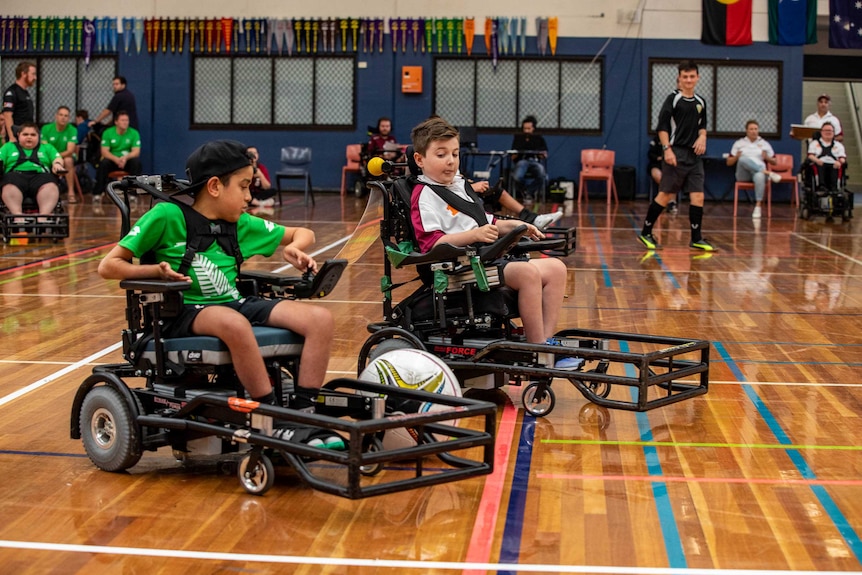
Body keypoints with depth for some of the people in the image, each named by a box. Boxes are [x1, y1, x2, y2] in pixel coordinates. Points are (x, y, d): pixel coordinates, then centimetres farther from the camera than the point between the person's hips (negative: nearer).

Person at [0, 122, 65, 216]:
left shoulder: (47, 148, 32)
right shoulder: (8, 147, 30)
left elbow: (57, 158, 17)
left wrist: (57, 164, -7)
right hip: (16, 174, 0)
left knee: (50, 186, -38)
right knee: (10, 186, -39)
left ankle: (45, 213, -58)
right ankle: (16, 213, -58)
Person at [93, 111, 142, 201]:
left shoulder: (134, 133, -3)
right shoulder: (107, 133, -4)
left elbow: (136, 151, -10)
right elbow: (104, 152, -10)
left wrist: (126, 157, -32)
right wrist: (116, 159, -30)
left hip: (127, 160, 0)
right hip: (112, 160, 0)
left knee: (136, 161, -31)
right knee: (103, 163, -32)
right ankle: (97, 193, -27)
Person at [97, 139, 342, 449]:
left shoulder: (242, 224, 11)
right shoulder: (167, 216, -5)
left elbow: (303, 234, 22)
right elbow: (109, 266, -4)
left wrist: (294, 249, -1)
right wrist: (157, 270, -17)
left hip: (234, 304, 6)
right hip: (184, 312, -6)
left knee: (320, 318, -15)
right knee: (234, 323, -41)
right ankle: (277, 424, -30)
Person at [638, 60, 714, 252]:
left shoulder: (700, 102, 13)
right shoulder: (673, 99, -5)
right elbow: (662, 127, -8)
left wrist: (702, 137, 3)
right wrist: (667, 149, -17)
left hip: (694, 155, 6)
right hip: (676, 153, -6)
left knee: (698, 196, 0)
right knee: (666, 194, -3)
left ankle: (697, 238, 6)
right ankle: (646, 233, 8)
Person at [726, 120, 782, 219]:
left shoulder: (764, 144, 18)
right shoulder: (739, 143, 16)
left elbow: (774, 162, 17)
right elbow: (729, 162, 12)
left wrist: (767, 158, -5)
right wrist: (736, 157, -8)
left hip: (759, 172, 0)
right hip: (743, 175, 0)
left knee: (759, 177, -41)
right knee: (743, 159, -35)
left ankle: (758, 206, -40)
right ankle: (768, 173, -39)